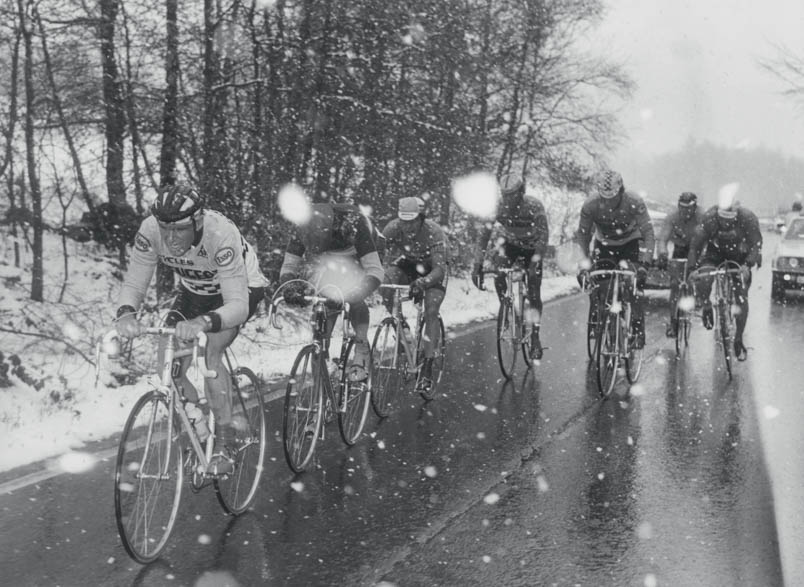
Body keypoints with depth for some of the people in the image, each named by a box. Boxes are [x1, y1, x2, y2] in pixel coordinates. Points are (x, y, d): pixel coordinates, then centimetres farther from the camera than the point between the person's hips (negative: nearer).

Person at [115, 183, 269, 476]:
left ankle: (225, 443, -13)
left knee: (208, 352, -27)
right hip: (194, 290, 5)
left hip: (241, 289, -5)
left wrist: (203, 322, -63)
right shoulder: (150, 230, -29)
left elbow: (238, 305, -44)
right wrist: (126, 313, -46)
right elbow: (134, 283, -23)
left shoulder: (221, 235, -41)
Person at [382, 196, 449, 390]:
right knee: (385, 280, -30)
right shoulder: (392, 229, -26)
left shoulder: (434, 233, -34)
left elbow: (439, 270, -40)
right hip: (406, 267, 3)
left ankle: (428, 367, -17)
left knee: (431, 313, -21)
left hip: (431, 271, -2)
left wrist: (421, 283, -59)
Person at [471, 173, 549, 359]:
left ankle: (535, 337, 2)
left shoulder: (534, 207, -29)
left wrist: (535, 262, -44)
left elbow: (543, 235, -32)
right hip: (510, 245, 2)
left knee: (534, 294, -10)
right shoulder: (497, 207, -24)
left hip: (531, 248, -2)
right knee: (498, 278, -25)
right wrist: (478, 264, -31)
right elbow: (484, 235, -23)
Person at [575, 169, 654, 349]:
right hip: (604, 245, 1)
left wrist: (645, 263, -36)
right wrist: (585, 260, -23)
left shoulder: (635, 203, -29)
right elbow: (583, 235, -12)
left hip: (631, 243, -1)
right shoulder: (590, 205, -25)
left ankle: (638, 330, -3)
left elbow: (648, 234, -26)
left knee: (636, 285, -15)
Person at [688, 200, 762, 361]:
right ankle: (706, 309, 1)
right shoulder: (709, 218, -27)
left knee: (741, 298, -6)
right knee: (703, 278, -30)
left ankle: (739, 340, 7)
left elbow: (755, 244, -23)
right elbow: (696, 244, -20)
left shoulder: (748, 218, -28)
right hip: (715, 253, 0)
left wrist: (747, 265, -36)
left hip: (740, 257, 0)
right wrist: (691, 268, -25)